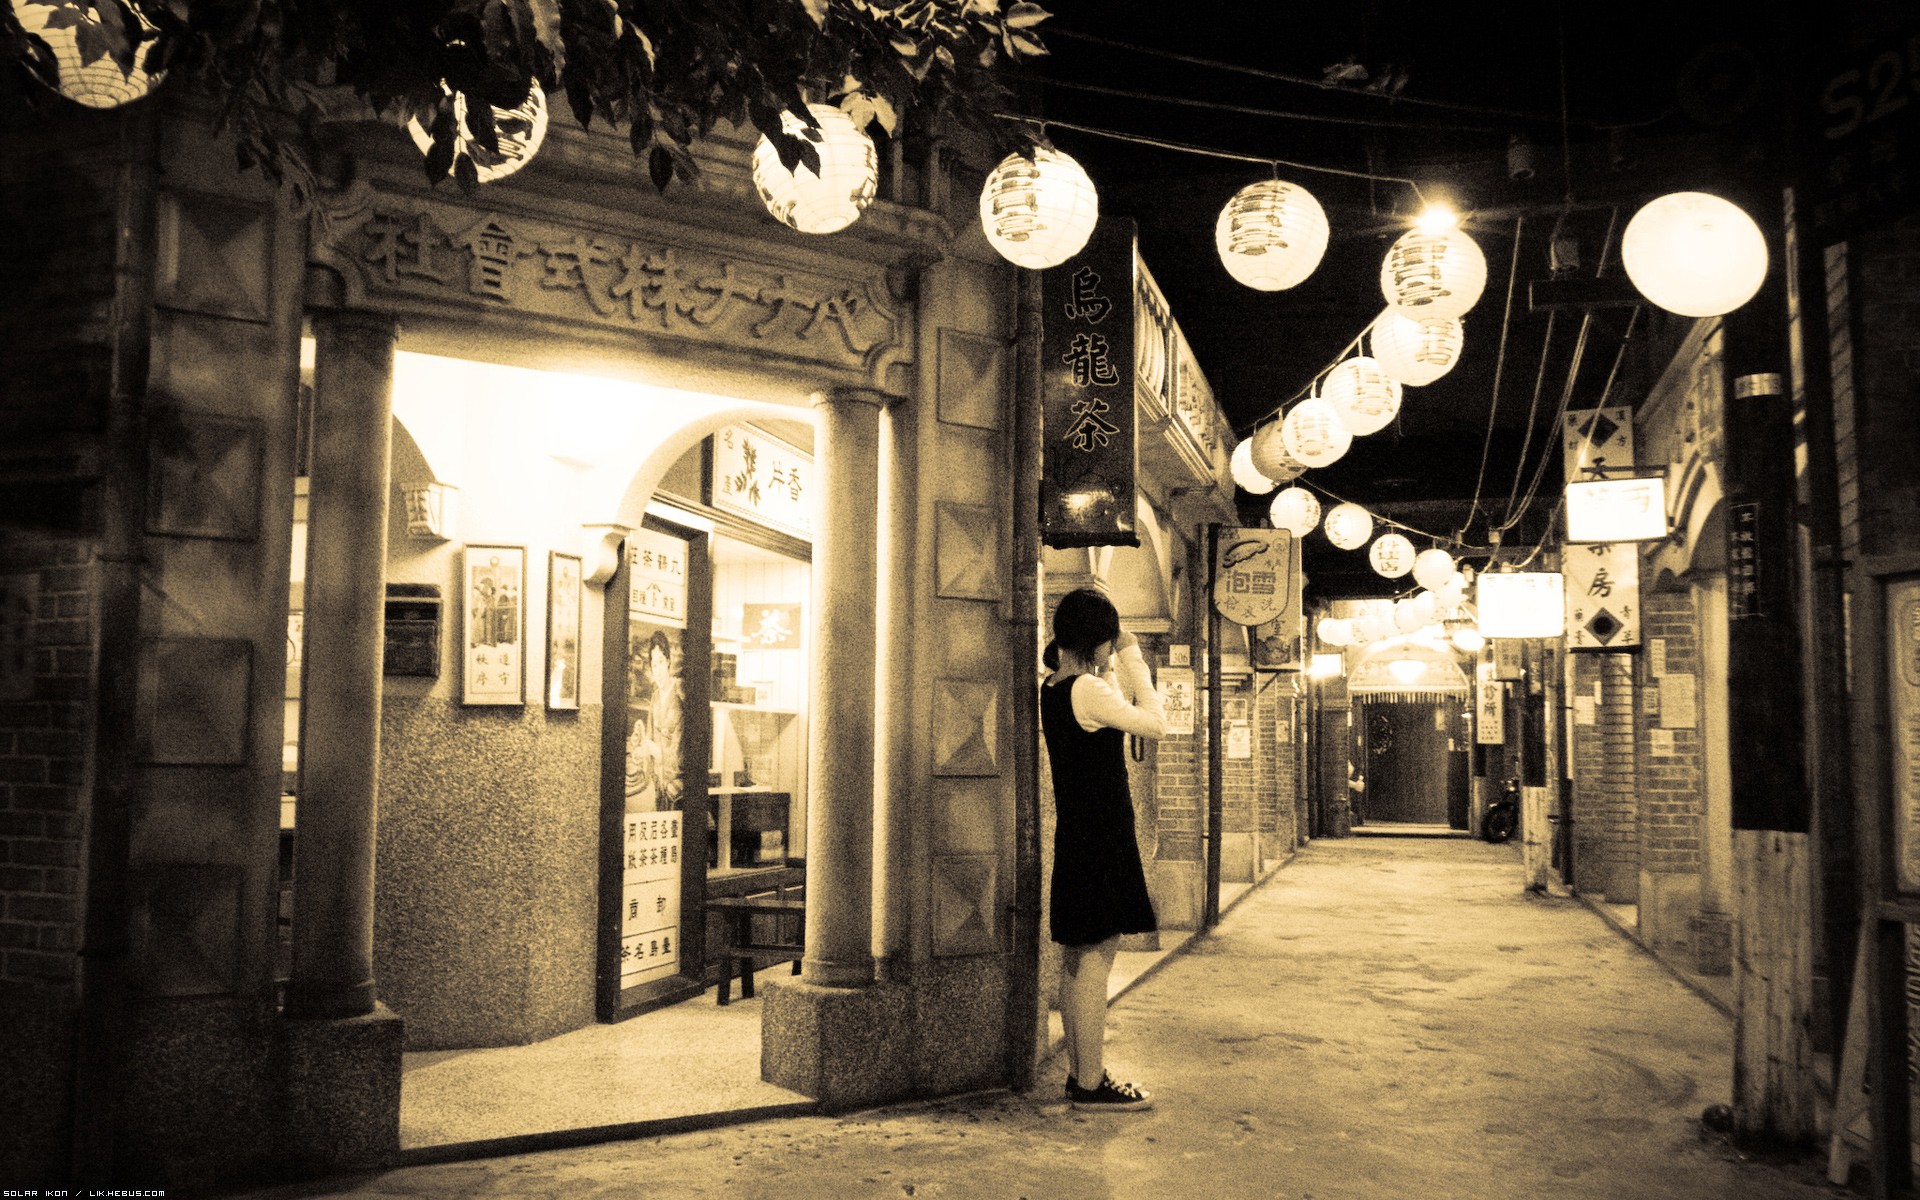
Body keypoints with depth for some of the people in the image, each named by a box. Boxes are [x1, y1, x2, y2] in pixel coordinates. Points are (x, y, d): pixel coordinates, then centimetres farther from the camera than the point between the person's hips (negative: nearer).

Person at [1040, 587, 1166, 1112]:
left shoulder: (1053, 689, 10)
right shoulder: (1086, 689, -17)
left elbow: (1117, 710, 22)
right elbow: (1155, 723, -11)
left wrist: (1124, 667, 13)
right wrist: (1133, 661, -3)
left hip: (1074, 836, 10)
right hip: (1100, 838, -10)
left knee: (1078, 961, 14)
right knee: (1095, 959, -5)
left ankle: (1080, 1075, 23)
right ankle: (1091, 1084, 1)